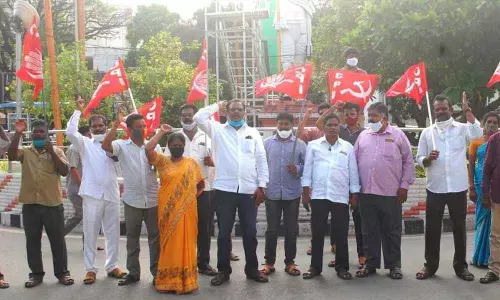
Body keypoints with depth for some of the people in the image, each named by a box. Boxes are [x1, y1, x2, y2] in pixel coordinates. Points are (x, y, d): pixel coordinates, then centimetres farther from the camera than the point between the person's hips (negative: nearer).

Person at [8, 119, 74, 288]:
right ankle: (36, 273, 22)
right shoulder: (25, 152, 7)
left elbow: (65, 171, -8)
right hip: (30, 205, 2)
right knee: (32, 241, 9)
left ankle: (62, 272, 17)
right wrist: (18, 134, -22)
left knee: (57, 240, 6)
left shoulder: (57, 151, 5)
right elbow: (12, 156, -14)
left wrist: (51, 151, -15)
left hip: (53, 204, -1)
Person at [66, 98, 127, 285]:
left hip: (112, 194, 2)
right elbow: (70, 132, -10)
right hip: (92, 194, -2)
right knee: (90, 233, 2)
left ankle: (112, 266, 20)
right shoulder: (85, 144, 6)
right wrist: (78, 110, -10)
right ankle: (90, 269, 11)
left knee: (113, 233, 9)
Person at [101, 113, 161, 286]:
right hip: (132, 200, -1)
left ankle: (157, 272, 18)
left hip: (153, 199, 1)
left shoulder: (154, 146, 5)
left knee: (155, 236, 7)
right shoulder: (122, 146, -1)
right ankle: (133, 273, 21)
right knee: (132, 238, 10)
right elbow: (105, 146, -21)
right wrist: (116, 124, -22)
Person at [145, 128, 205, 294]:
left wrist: (194, 195, 0)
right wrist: (161, 132, -7)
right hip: (168, 210, -1)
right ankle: (169, 279, 12)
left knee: (186, 243, 5)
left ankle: (186, 279, 13)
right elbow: (148, 150, -12)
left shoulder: (191, 162, 9)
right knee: (170, 243, 4)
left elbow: (201, 183, 15)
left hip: (187, 210, 1)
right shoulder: (162, 161, 4)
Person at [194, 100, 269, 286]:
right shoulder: (218, 130, 8)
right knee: (224, 232, 7)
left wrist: (261, 186, -1)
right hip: (225, 189, -1)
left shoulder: (253, 133, 10)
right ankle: (223, 270, 18)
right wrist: (217, 106, 5)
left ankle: (252, 269, 23)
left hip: (249, 190, 1)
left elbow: (261, 160, 7)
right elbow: (198, 118, -5)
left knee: (250, 232, 9)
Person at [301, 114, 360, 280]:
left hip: (341, 196, 1)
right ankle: (315, 267, 14)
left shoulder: (348, 147, 10)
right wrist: (306, 187, -3)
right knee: (317, 232, 4)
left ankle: (342, 267, 16)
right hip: (318, 195, 0)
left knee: (341, 233, 5)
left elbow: (353, 171, 9)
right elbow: (308, 168, 5)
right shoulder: (313, 145, 8)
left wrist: (354, 193, 6)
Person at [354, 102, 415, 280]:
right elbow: (355, 162, 11)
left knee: (392, 232, 6)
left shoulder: (398, 135, 1)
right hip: (366, 193, 3)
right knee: (369, 231, 10)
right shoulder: (363, 136, 9)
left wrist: (404, 186, -3)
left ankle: (394, 265, 19)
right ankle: (371, 264, 20)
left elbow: (408, 162, 2)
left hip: (391, 193, -3)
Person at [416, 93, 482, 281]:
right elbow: (419, 159, 6)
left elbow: (477, 133, -20)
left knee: (459, 228, 9)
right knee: (432, 228, 6)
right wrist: (428, 158, -16)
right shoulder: (427, 132, 6)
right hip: (435, 188, 1)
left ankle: (460, 265, 21)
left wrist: (467, 110, -22)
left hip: (458, 188, -1)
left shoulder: (462, 128, 2)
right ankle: (430, 265, 17)